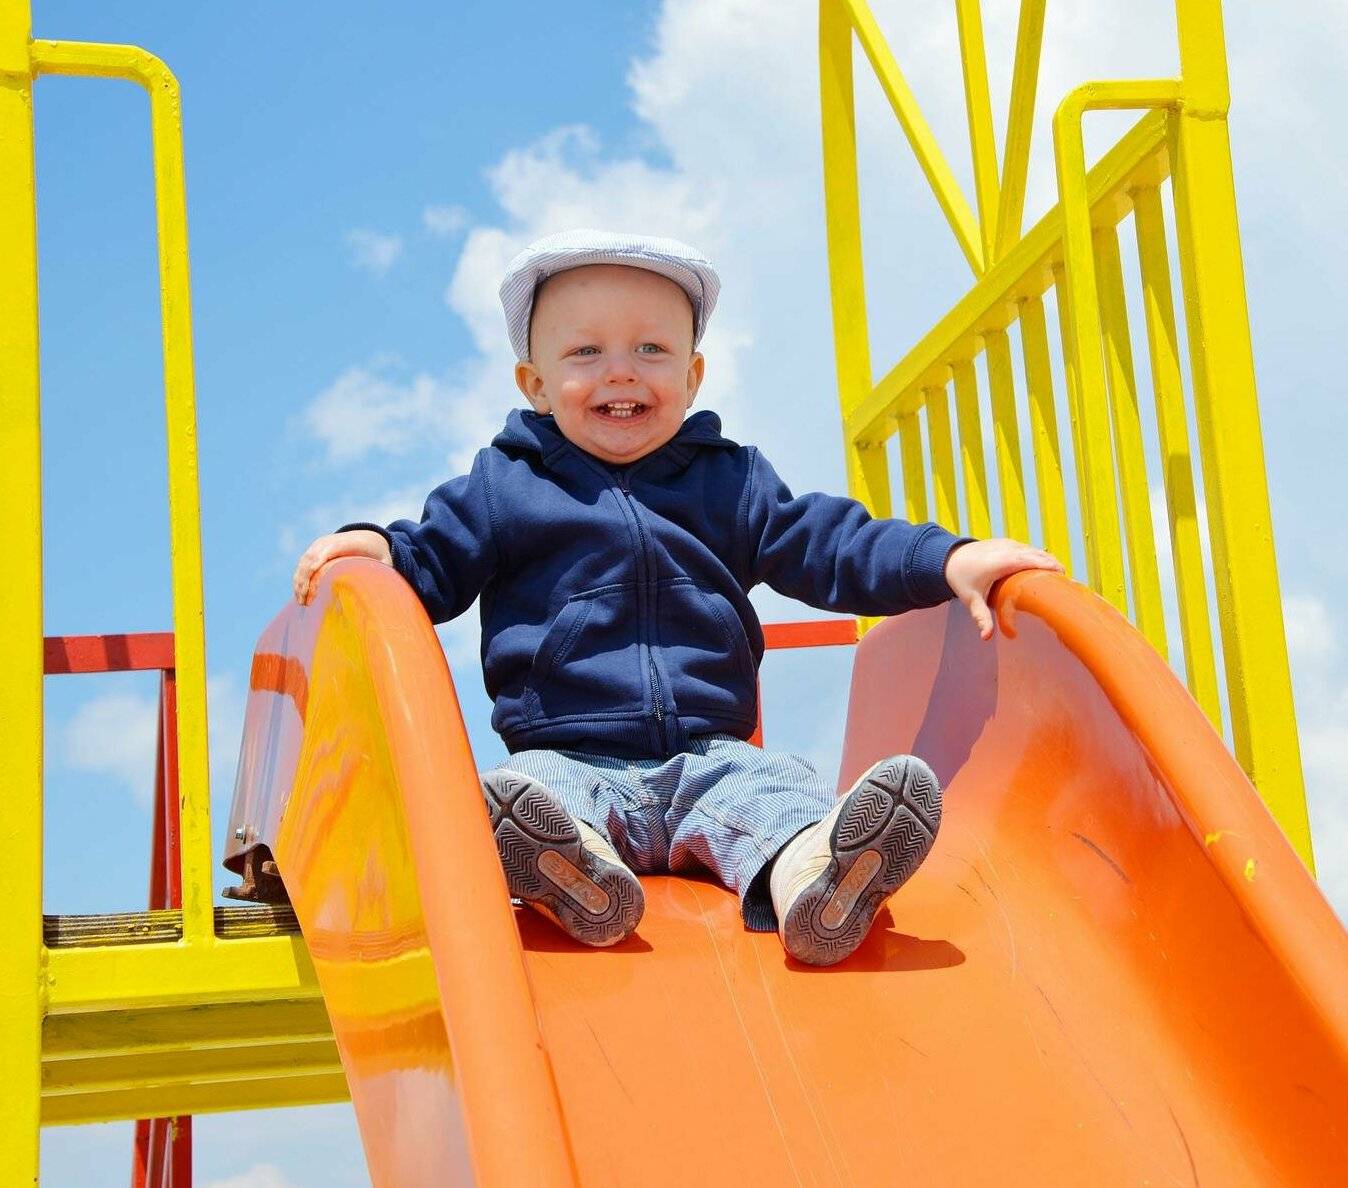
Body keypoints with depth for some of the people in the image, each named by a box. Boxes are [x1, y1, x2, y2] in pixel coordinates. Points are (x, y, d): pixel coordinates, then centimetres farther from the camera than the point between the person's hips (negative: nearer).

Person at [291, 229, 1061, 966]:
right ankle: (567, 868, -66)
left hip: (710, 760, 1)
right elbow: (434, 560, 14)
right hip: (571, 761, -1)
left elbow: (835, 547, 11)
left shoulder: (731, 483, 17)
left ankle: (804, 873, -62)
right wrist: (376, 550, -10)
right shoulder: (503, 488, 12)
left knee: (775, 789, -30)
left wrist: (950, 560, -4)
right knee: (534, 792, -34)